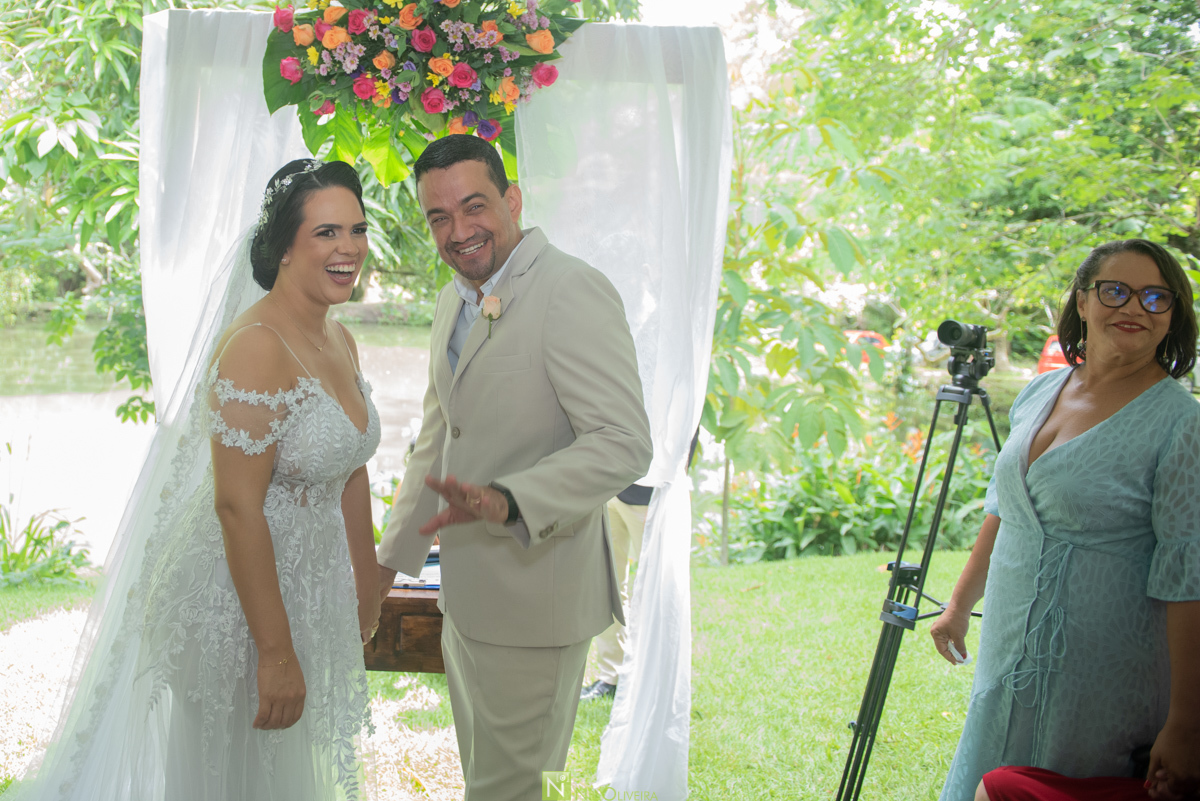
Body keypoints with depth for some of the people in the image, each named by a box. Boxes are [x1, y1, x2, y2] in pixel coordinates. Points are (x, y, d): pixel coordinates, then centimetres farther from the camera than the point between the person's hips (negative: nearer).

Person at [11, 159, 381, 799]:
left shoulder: (339, 343, 3)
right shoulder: (256, 349, -25)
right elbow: (236, 507, -27)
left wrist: (366, 590, 17)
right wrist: (275, 652, -25)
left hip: (309, 584, 9)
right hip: (239, 596, -8)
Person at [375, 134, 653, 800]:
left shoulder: (573, 292, -19)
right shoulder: (455, 300, 11)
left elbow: (623, 442, -26)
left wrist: (506, 502, -37)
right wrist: (392, 556, 21)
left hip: (533, 594, -9)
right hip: (466, 592, 9)